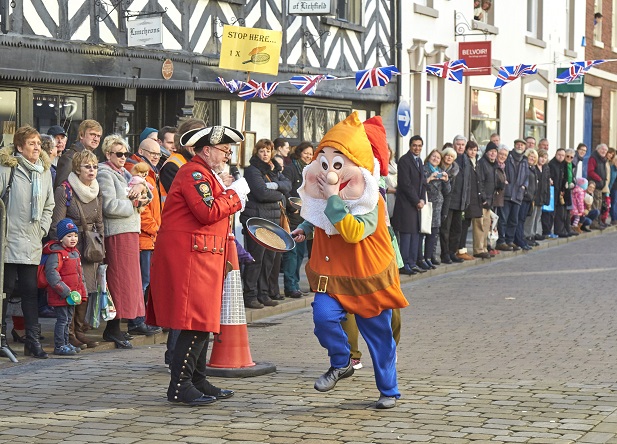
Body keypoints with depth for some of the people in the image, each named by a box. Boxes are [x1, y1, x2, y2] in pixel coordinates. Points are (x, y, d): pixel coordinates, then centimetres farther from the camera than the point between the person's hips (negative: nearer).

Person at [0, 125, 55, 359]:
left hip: (32, 243, 5)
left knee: (31, 290, 5)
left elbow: (49, 205, 21)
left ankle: (33, 340, 7)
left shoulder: (44, 170, 13)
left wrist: (43, 229, 10)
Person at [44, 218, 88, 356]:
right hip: (60, 296, -9)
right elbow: (51, 273, -23)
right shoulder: (56, 254, -15)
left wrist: (83, 294, 16)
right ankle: (59, 346, 0)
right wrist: (65, 291, -23)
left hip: (72, 296, 9)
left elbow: (80, 276, 21)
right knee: (62, 319, -6)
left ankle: (65, 343, 26)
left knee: (68, 319, 16)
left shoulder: (75, 253, 14)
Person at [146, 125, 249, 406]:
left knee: (203, 321, 14)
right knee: (196, 322, -13)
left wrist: (226, 190, 8)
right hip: (188, 257, -11)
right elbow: (208, 212, -23)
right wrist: (234, 193, -11)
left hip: (202, 257, 11)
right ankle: (179, 387, -10)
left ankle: (197, 381, 21)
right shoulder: (194, 173, -12)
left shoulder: (207, 174, 23)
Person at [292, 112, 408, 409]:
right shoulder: (322, 196, 2)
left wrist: (334, 199, -33)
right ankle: (341, 363, 4)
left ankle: (388, 391, 25)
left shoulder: (370, 203, -17)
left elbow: (353, 232, -36)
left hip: (369, 279, -4)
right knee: (323, 316, -23)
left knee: (379, 337, 7)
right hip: (333, 275, 4)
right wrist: (305, 229, 7)